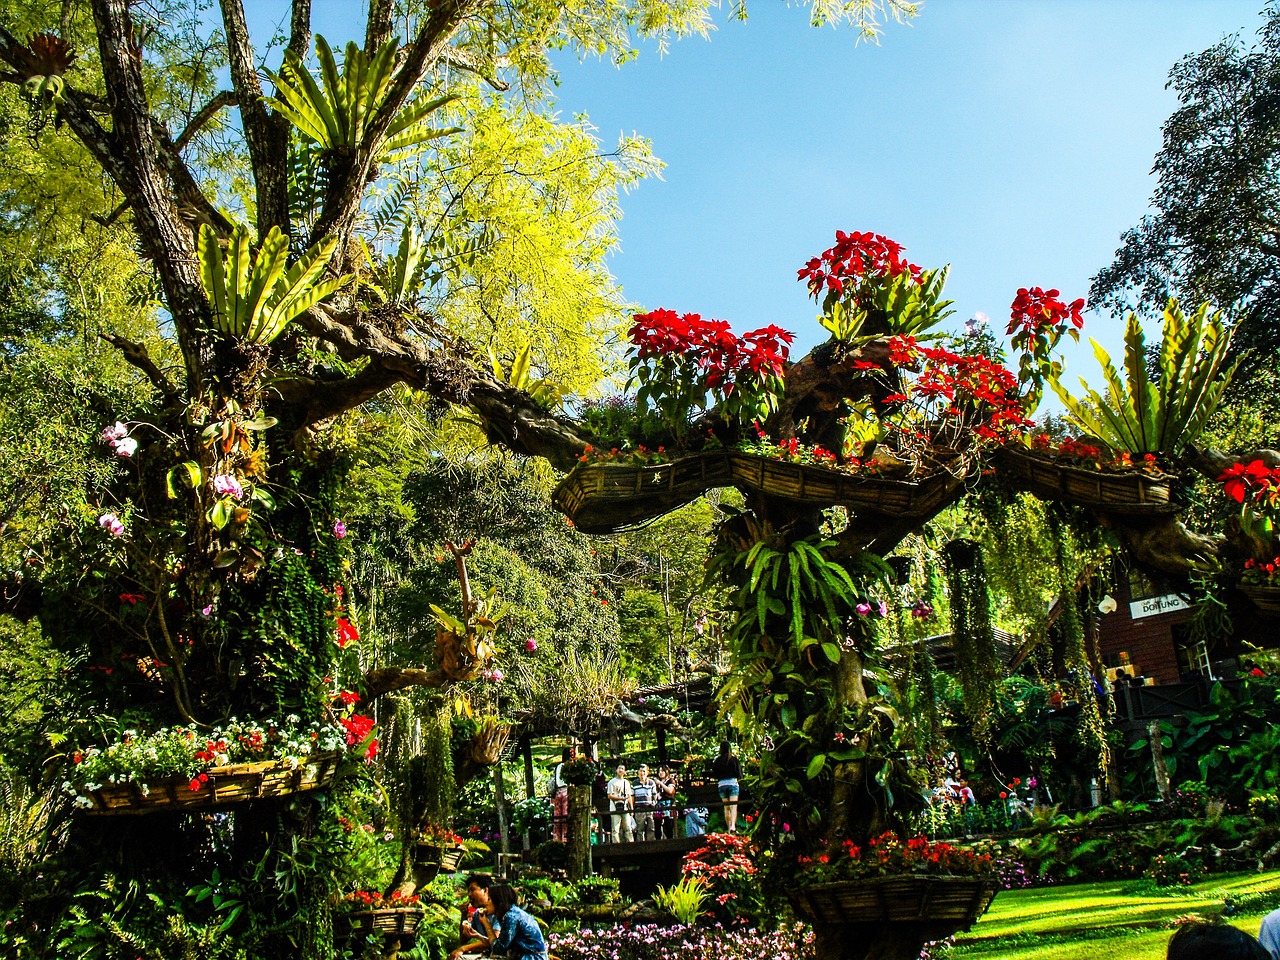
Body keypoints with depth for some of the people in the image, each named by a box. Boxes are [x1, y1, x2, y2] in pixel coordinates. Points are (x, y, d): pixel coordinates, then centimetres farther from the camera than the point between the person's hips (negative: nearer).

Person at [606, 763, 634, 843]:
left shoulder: (627, 782, 20)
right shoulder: (612, 782, 3)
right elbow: (609, 796, -5)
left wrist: (631, 808, 11)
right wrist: (621, 798, -14)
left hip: (625, 808, 5)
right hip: (615, 808, -5)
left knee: (628, 828, 2)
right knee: (616, 829, -7)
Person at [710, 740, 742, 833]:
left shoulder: (717, 760, 2)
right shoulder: (734, 759, -2)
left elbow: (714, 775, 5)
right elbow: (739, 774, -1)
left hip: (721, 784, 2)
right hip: (732, 783, -2)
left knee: (726, 807, 11)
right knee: (733, 806, -6)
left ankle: (729, 828, 10)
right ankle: (733, 826, -24)